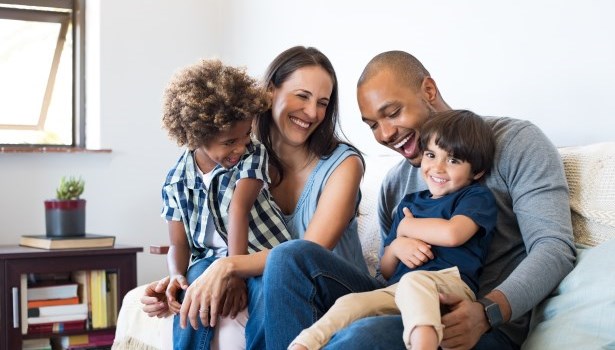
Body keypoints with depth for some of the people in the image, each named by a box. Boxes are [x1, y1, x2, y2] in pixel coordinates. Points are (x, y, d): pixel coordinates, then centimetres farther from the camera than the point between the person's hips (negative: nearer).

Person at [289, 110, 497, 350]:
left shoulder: (477, 196, 11)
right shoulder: (409, 203, 28)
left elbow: (452, 233, -13)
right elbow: (386, 271, 29)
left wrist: (405, 227, 7)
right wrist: (396, 247, 2)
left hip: (451, 284, -6)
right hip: (397, 289, 6)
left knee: (413, 281, -39)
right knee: (350, 303, -23)